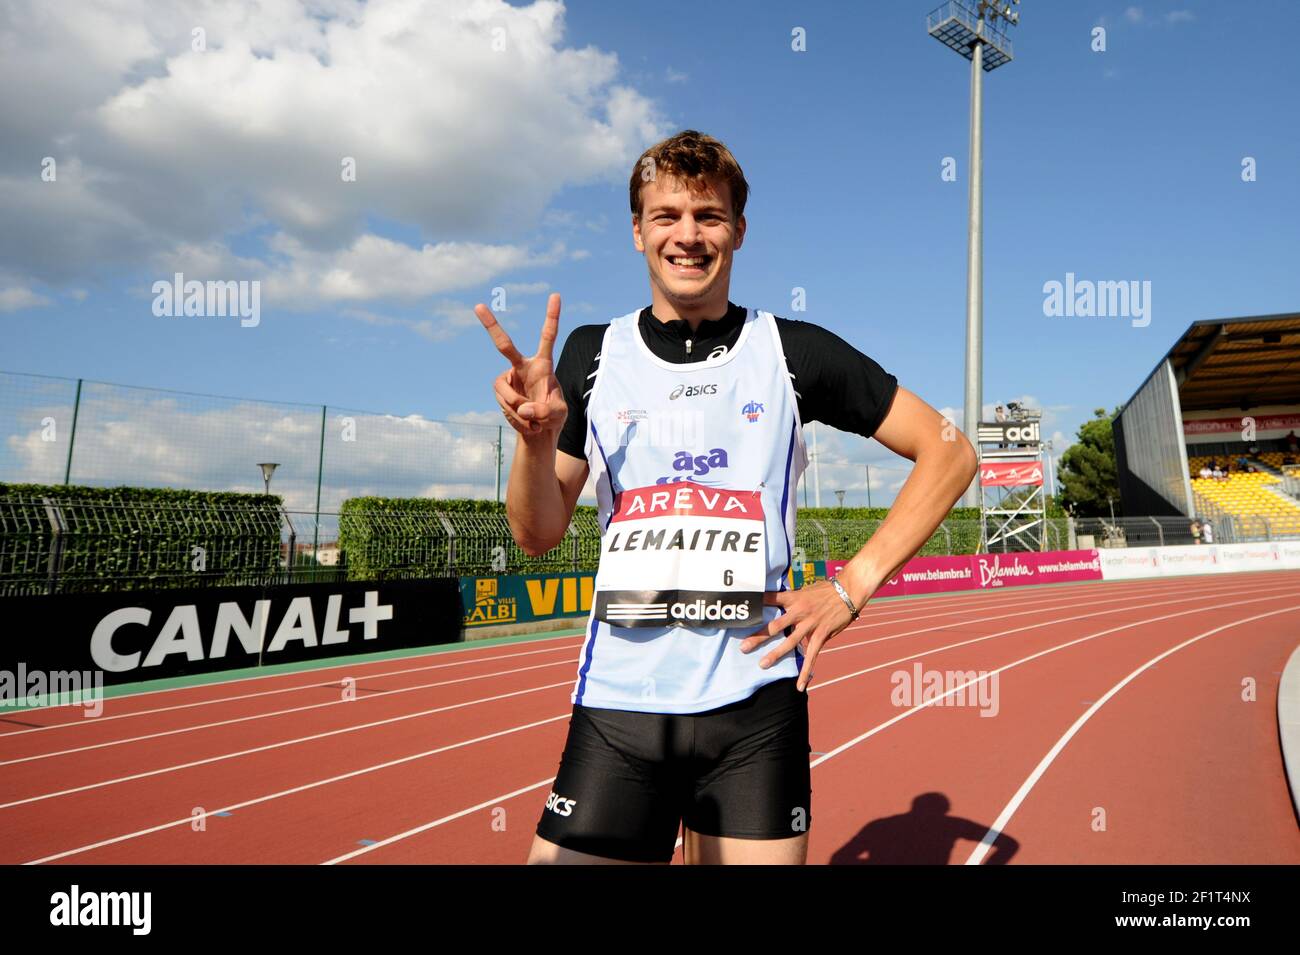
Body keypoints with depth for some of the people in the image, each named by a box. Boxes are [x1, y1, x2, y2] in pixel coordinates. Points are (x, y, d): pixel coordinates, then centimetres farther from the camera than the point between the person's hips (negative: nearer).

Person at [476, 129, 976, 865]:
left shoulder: (795, 351, 0)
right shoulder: (589, 356, 5)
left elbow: (950, 453, 4)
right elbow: (539, 535, 5)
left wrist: (853, 586, -4)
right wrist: (535, 437, -15)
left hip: (757, 701, 0)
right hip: (618, 701, 1)